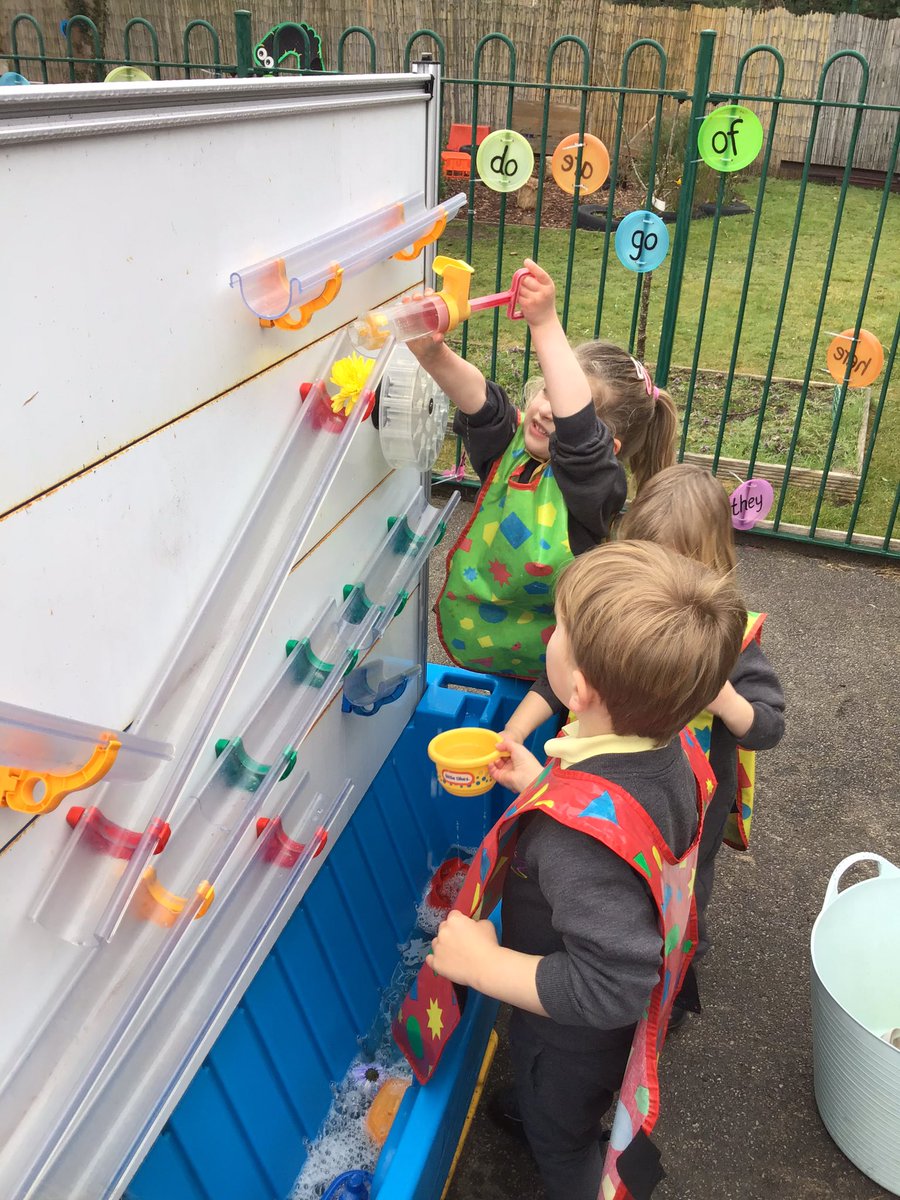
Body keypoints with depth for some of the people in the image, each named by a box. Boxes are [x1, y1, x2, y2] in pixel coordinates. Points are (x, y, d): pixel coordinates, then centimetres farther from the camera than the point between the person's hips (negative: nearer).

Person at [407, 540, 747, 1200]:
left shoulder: (576, 836, -46)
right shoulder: (670, 751, -21)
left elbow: (605, 990, -41)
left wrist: (482, 964, -32)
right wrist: (539, 784, 0)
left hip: (573, 1036, -7)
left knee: (559, 1134, 28)